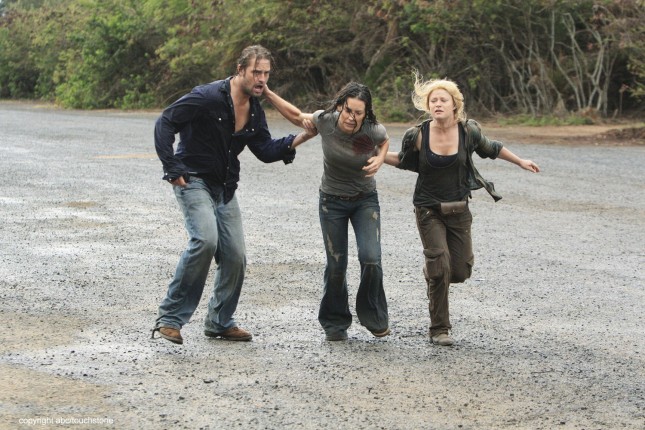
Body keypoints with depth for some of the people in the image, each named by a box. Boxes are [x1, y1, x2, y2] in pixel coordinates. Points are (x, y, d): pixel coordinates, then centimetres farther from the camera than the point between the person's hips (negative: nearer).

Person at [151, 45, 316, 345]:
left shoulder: (254, 110, 6)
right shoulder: (208, 97, -18)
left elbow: (265, 151, 8)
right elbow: (165, 123, -17)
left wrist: (302, 137, -7)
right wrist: (172, 169, -19)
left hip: (224, 187, 8)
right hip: (193, 181, -8)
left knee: (235, 256, 3)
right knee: (205, 240, -28)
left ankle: (220, 322, 22)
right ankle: (170, 317, -19)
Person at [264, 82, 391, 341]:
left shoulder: (374, 131, -20)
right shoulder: (325, 121, -19)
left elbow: (385, 142, 6)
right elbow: (297, 116, 1)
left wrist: (379, 159, -15)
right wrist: (266, 93, -3)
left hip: (365, 200, 0)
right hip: (332, 201, 0)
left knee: (370, 259, -17)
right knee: (336, 265, 0)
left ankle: (373, 317, 6)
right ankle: (335, 324, 21)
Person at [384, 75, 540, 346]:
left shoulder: (468, 131, -10)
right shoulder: (418, 135, -13)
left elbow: (490, 149, 11)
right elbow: (405, 161, 7)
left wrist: (520, 162, 16)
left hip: (459, 210, 2)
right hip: (429, 210, -2)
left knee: (460, 271, 3)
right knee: (440, 267, -13)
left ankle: (433, 273, 39)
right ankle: (439, 329, 1)